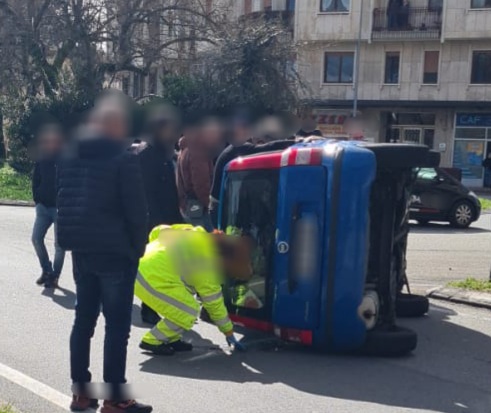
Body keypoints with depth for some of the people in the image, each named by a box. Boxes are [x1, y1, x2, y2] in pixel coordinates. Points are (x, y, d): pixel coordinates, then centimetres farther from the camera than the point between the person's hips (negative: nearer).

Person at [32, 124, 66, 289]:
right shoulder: (41, 160, 5)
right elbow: (36, 181, 14)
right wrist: (37, 200, 7)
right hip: (43, 207, 5)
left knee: (59, 243, 0)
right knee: (36, 238, -1)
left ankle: (54, 275, 13)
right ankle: (46, 270, 17)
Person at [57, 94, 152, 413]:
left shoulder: (72, 157, 10)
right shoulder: (124, 160, -13)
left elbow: (64, 203, 15)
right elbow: (136, 210, -14)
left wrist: (70, 240, 18)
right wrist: (139, 247, -3)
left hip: (82, 250, 7)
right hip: (116, 252, -7)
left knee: (83, 319, 13)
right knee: (117, 324, -2)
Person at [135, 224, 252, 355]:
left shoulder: (200, 234, 9)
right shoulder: (205, 265, -13)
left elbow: (158, 231, 16)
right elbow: (214, 303, -4)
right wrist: (229, 334, 7)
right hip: (151, 279, -10)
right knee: (190, 313, -5)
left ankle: (171, 339, 22)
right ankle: (153, 341, 6)